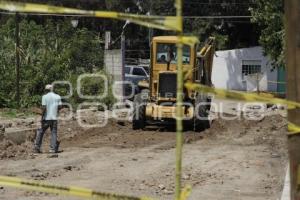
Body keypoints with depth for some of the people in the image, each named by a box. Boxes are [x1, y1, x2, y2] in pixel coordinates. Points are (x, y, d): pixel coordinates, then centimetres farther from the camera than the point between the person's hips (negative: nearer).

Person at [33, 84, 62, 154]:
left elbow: (44, 108, -11)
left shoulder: (45, 97, -4)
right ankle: (53, 148, -3)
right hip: (54, 118, 2)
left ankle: (37, 147, 8)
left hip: (46, 118, -2)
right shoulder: (58, 97, 5)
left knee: (40, 132, 9)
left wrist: (42, 117, -7)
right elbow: (60, 107, 4)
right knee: (54, 133, 5)